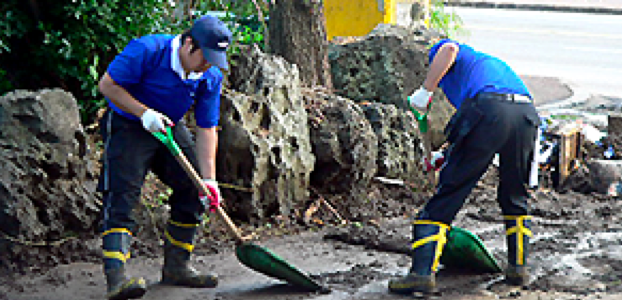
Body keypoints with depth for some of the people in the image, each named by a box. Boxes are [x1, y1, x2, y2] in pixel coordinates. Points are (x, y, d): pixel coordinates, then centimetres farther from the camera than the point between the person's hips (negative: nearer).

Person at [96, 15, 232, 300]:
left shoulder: (211, 76, -10)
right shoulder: (146, 50, -25)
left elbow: (206, 128, -7)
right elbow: (107, 84, -19)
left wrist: (209, 178, -14)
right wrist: (144, 112, -29)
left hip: (170, 127, 6)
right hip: (128, 125, -6)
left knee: (194, 190, 2)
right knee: (121, 194, -19)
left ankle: (176, 267, 16)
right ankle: (116, 276, -27)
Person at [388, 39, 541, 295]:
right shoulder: (489, 62, 43)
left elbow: (449, 49, -3)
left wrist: (425, 91, 3)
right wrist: (447, 156, 51)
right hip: (527, 112, 6)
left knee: (446, 194, 1)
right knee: (515, 197, 26)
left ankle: (423, 272, -4)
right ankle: (519, 267, 26)